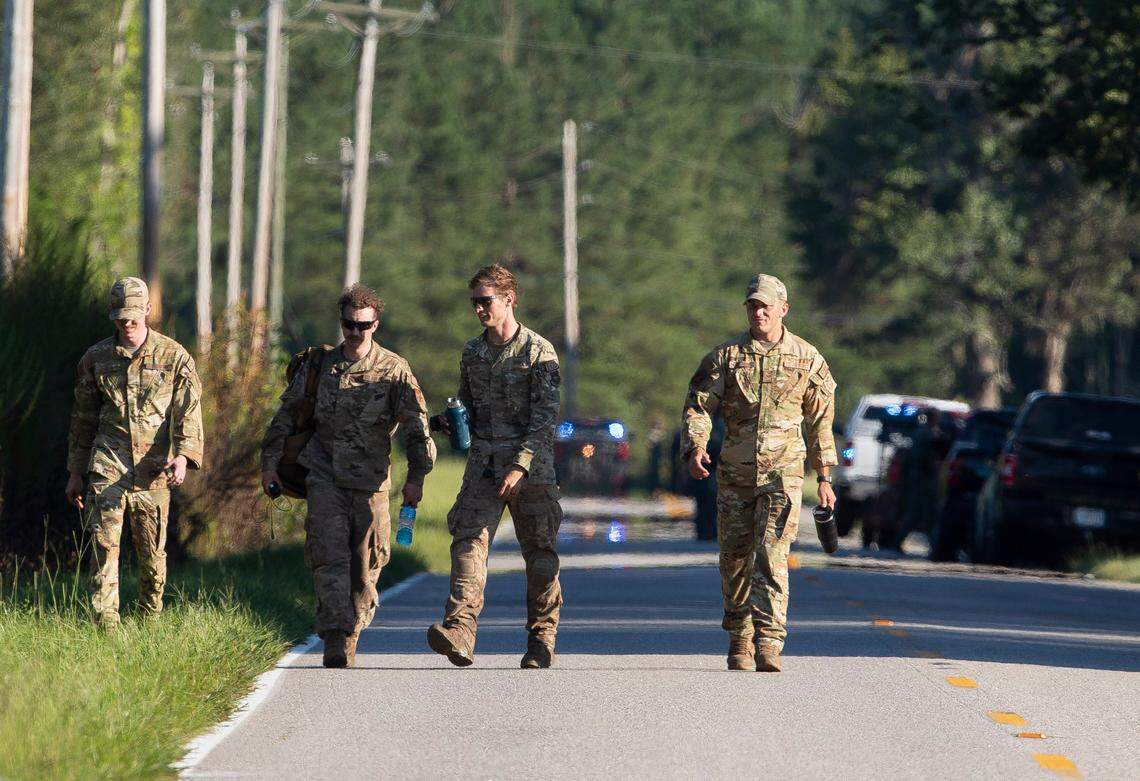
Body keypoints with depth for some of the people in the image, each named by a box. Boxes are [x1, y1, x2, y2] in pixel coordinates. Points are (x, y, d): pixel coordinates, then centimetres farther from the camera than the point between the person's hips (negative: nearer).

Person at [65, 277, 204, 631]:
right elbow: (83, 419, 15)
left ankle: (150, 621, 23)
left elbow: (188, 412, -3)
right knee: (104, 541, -14)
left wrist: (183, 455, -20)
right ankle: (106, 625, -18)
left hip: (153, 469, 0)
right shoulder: (96, 359, 8)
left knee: (153, 552, 6)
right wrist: (76, 473, 15)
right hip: (108, 465, 0)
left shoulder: (173, 356, 3)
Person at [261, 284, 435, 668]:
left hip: (371, 479, 0)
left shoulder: (394, 370, 1)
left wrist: (416, 477, -11)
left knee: (366, 563, 4)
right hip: (324, 476, 0)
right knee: (330, 557, -13)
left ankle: (351, 634, 20)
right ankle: (335, 640, -19)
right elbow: (286, 415, 15)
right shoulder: (318, 366, 7)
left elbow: (416, 425, -2)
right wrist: (270, 461, 10)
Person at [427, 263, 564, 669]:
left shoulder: (539, 351, -4)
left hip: (531, 468, -4)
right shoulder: (472, 352, 13)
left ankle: (541, 640, 16)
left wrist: (520, 467, -21)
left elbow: (544, 418, -11)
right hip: (483, 465, 4)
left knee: (539, 553, 3)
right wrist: (452, 422, 2)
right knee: (468, 541, -16)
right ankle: (460, 630, -30)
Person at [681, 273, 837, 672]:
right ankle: (739, 640, 22)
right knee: (735, 559, 7)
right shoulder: (726, 356, 4)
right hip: (734, 473, 2)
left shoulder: (806, 358, 5)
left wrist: (824, 477, 12)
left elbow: (820, 421, 12)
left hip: (782, 473, -2)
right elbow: (698, 405, -1)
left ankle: (769, 642, -22)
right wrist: (695, 445, -20)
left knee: (771, 557, -15)